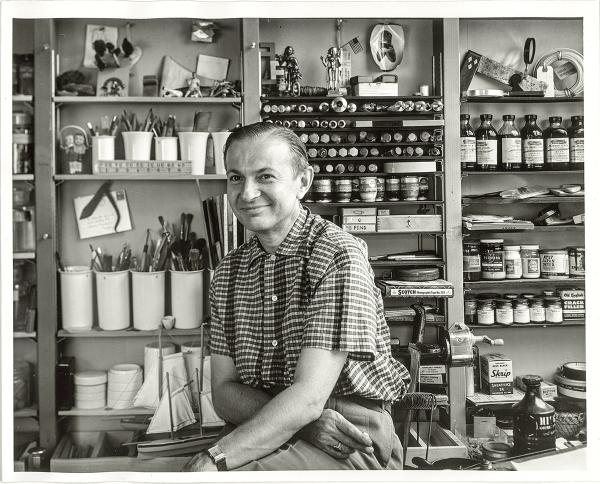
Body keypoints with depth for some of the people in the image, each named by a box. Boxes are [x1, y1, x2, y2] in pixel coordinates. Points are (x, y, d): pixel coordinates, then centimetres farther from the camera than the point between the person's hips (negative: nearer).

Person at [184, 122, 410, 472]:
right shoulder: (230, 271, 9)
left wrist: (214, 460, -27)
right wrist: (303, 422, -15)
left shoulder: (339, 254, -13)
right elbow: (225, 390, 3)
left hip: (352, 440, -5)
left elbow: (309, 396, -20)